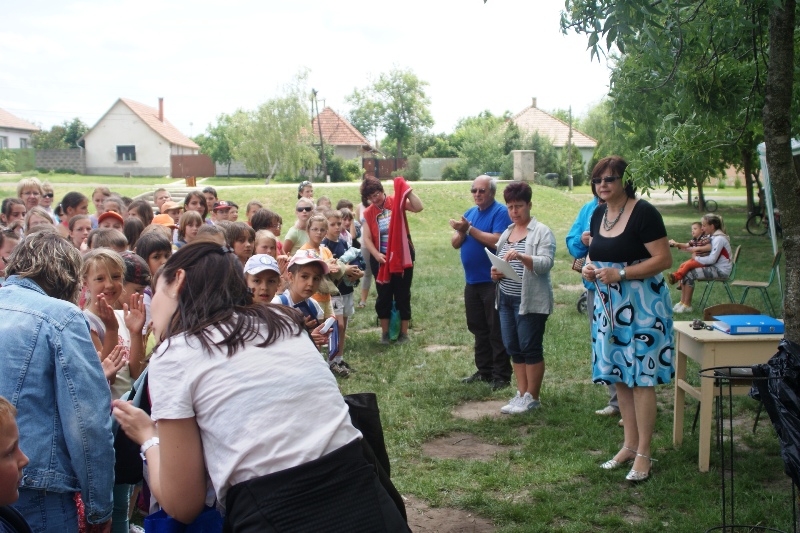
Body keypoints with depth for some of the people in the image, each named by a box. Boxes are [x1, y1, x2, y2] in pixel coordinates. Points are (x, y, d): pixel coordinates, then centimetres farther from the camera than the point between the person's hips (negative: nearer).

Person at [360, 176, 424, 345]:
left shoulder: (397, 202, -4)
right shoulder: (368, 213, 2)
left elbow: (418, 207, -19)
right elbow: (367, 238, -4)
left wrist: (407, 190, -22)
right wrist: (377, 255, -17)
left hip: (402, 256, -2)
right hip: (381, 259, 2)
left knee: (403, 295, 5)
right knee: (383, 296, 8)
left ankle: (404, 332, 15)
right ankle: (385, 332, 20)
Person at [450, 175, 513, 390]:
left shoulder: (501, 212, -9)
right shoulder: (470, 213, 13)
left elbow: (496, 241, -23)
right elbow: (455, 243, 10)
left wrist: (469, 229, -19)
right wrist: (461, 232, -12)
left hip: (493, 282, -7)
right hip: (472, 281, 8)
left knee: (497, 331, -1)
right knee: (478, 329, 14)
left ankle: (501, 376, 6)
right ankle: (484, 371, 24)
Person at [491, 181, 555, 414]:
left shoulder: (541, 232, -6)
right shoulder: (507, 233, 16)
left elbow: (546, 263, -18)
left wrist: (521, 257, -34)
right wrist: (495, 272, -1)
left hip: (530, 301, -7)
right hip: (506, 299, 7)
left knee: (530, 348, -2)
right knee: (513, 348, 10)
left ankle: (532, 398, 9)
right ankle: (522, 394, 20)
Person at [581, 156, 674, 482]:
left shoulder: (643, 213, -13)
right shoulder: (598, 215, 10)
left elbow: (664, 259, -17)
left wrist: (620, 273, -23)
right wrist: (589, 269, 0)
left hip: (642, 306, -7)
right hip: (609, 305, 8)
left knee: (641, 378, -4)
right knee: (619, 377, 12)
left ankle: (643, 454, 5)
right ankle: (630, 446, 24)